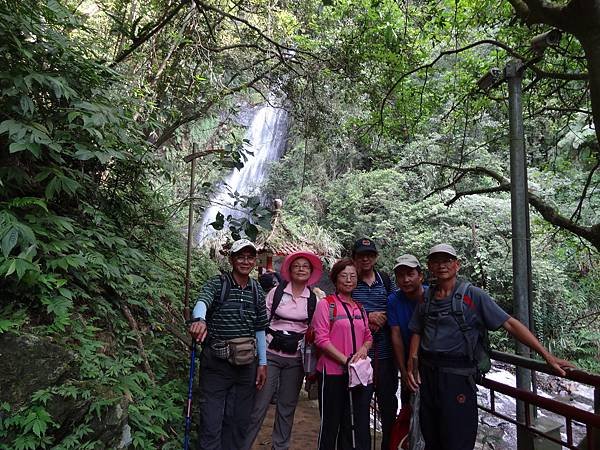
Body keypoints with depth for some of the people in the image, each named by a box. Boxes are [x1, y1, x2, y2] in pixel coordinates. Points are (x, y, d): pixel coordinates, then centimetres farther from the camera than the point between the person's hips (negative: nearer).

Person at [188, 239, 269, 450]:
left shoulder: (257, 291, 7)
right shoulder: (217, 284, -6)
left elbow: (260, 329, 12)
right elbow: (202, 302, -28)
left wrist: (262, 363, 9)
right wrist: (199, 319, -51)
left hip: (247, 365, 4)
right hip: (216, 363, -4)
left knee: (239, 421, 14)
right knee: (211, 421, 1)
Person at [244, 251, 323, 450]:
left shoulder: (314, 300, 3)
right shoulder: (276, 292, -2)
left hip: (296, 358, 2)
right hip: (271, 353, -2)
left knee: (288, 406, 12)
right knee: (260, 404, -2)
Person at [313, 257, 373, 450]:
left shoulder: (359, 308, 13)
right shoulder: (326, 304, -5)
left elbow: (368, 337, 17)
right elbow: (321, 339, -12)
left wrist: (364, 348, -5)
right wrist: (346, 360, -17)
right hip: (333, 373, -5)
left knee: (360, 426, 9)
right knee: (330, 425, 9)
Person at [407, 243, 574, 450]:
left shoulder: (472, 295, -6)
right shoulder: (426, 299, 7)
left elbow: (510, 324, -7)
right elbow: (417, 332, 11)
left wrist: (547, 356, -12)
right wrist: (412, 364, -2)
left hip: (457, 374, -4)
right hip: (427, 372, 4)